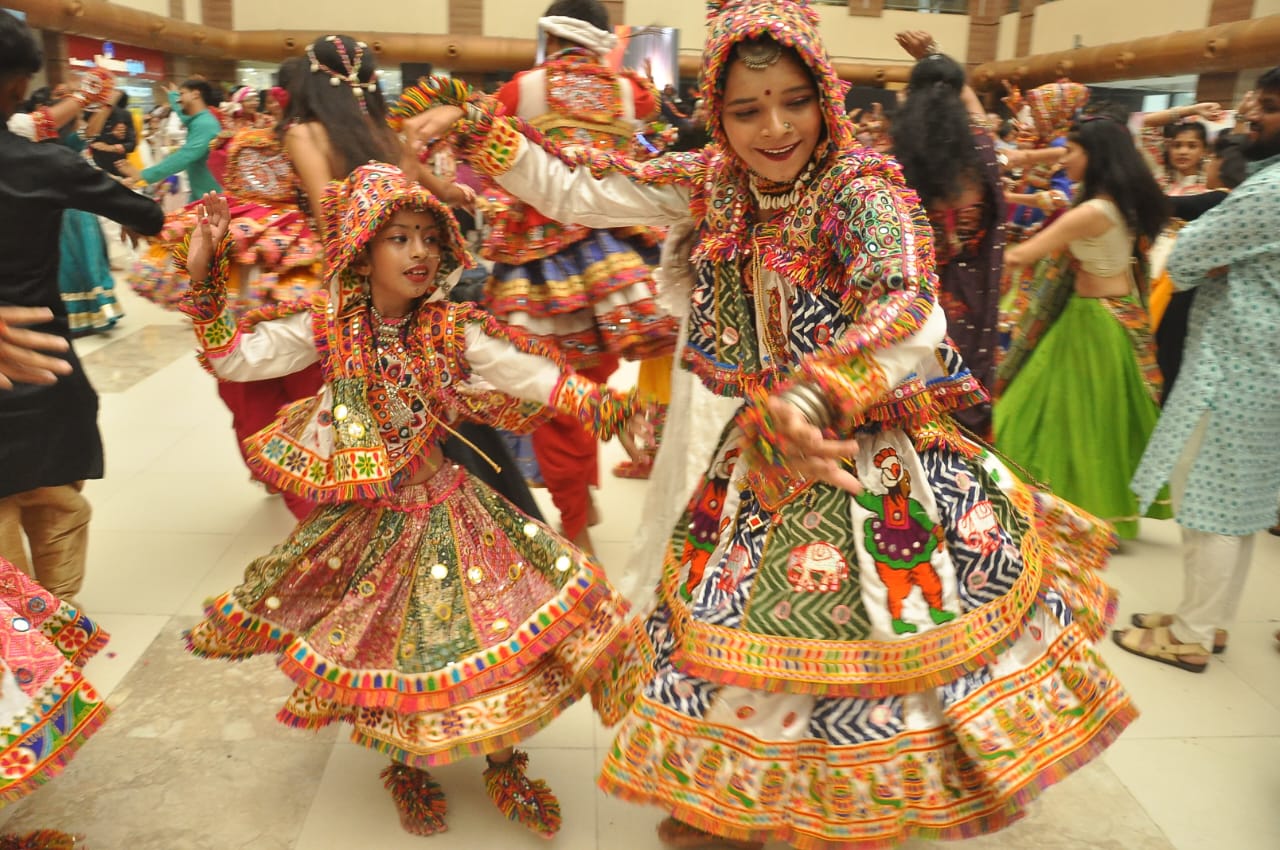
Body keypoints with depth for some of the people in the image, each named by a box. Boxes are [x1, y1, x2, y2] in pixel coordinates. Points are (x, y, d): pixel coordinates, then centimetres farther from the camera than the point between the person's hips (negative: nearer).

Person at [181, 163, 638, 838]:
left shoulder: (454, 330, -9)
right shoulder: (328, 327, -6)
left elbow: (538, 378, -14)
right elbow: (232, 357, -2)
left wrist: (612, 407, -25)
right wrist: (203, 280, -12)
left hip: (444, 505, 0)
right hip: (367, 518, 0)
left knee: (487, 630, -3)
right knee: (383, 642, 10)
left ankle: (505, 764, 24)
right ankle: (405, 762, 40)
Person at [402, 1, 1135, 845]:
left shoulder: (864, 188, -16)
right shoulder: (713, 184, -1)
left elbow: (911, 317, -31)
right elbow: (575, 193, 1)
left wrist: (811, 402, -43)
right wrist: (476, 123, -4)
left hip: (872, 451, -4)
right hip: (764, 451, 5)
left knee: (892, 629, 2)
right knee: (735, 623, 13)